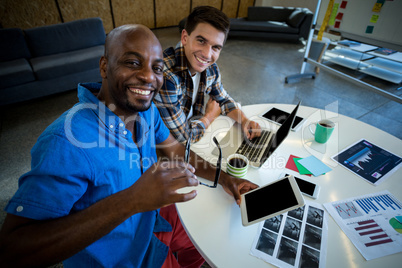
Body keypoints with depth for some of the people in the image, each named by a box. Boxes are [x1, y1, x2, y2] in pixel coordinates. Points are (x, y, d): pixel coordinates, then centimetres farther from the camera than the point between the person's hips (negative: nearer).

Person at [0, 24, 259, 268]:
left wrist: (223, 177, -9)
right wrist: (130, 201, -45)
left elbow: (175, 149, 2)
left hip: (155, 219, 6)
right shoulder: (67, 141, -34)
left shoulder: (145, 108, -10)